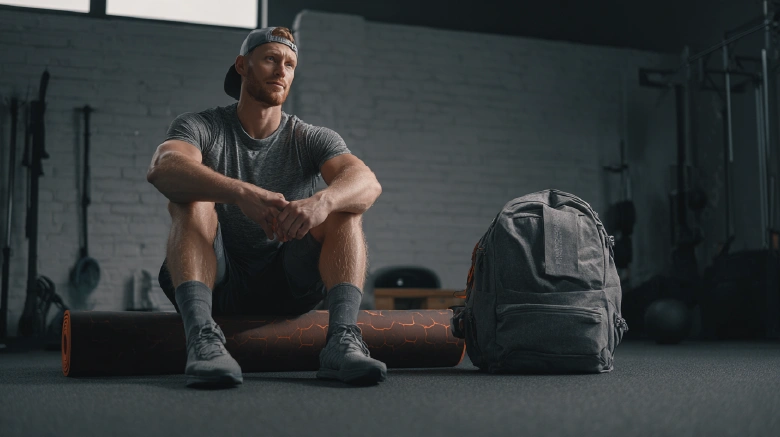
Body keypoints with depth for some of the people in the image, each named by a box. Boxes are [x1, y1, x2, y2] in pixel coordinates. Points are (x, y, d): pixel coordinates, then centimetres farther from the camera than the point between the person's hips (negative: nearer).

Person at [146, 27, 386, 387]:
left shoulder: (311, 139, 4)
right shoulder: (201, 127, -1)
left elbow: (368, 182, -18)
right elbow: (162, 169, -26)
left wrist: (321, 201, -42)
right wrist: (241, 192, -44)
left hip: (288, 288, 2)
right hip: (215, 283, -1)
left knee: (345, 206, -18)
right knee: (192, 200, -26)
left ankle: (342, 338, -37)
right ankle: (202, 337, -44)